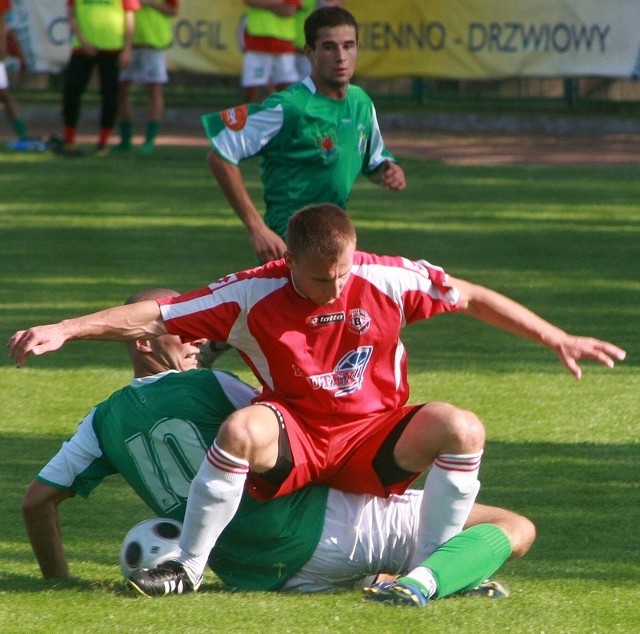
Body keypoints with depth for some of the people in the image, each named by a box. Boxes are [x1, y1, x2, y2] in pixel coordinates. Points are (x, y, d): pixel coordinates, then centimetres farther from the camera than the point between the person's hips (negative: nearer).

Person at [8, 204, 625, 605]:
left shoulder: (389, 279, -9)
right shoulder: (252, 296, -14)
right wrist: (63, 330, -24)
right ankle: (187, 567, -18)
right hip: (293, 439, -2)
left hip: (376, 440, 2)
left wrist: (558, 340, 6)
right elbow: (157, 316, -14)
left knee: (462, 427, -25)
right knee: (242, 428, -36)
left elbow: (472, 298, 5)